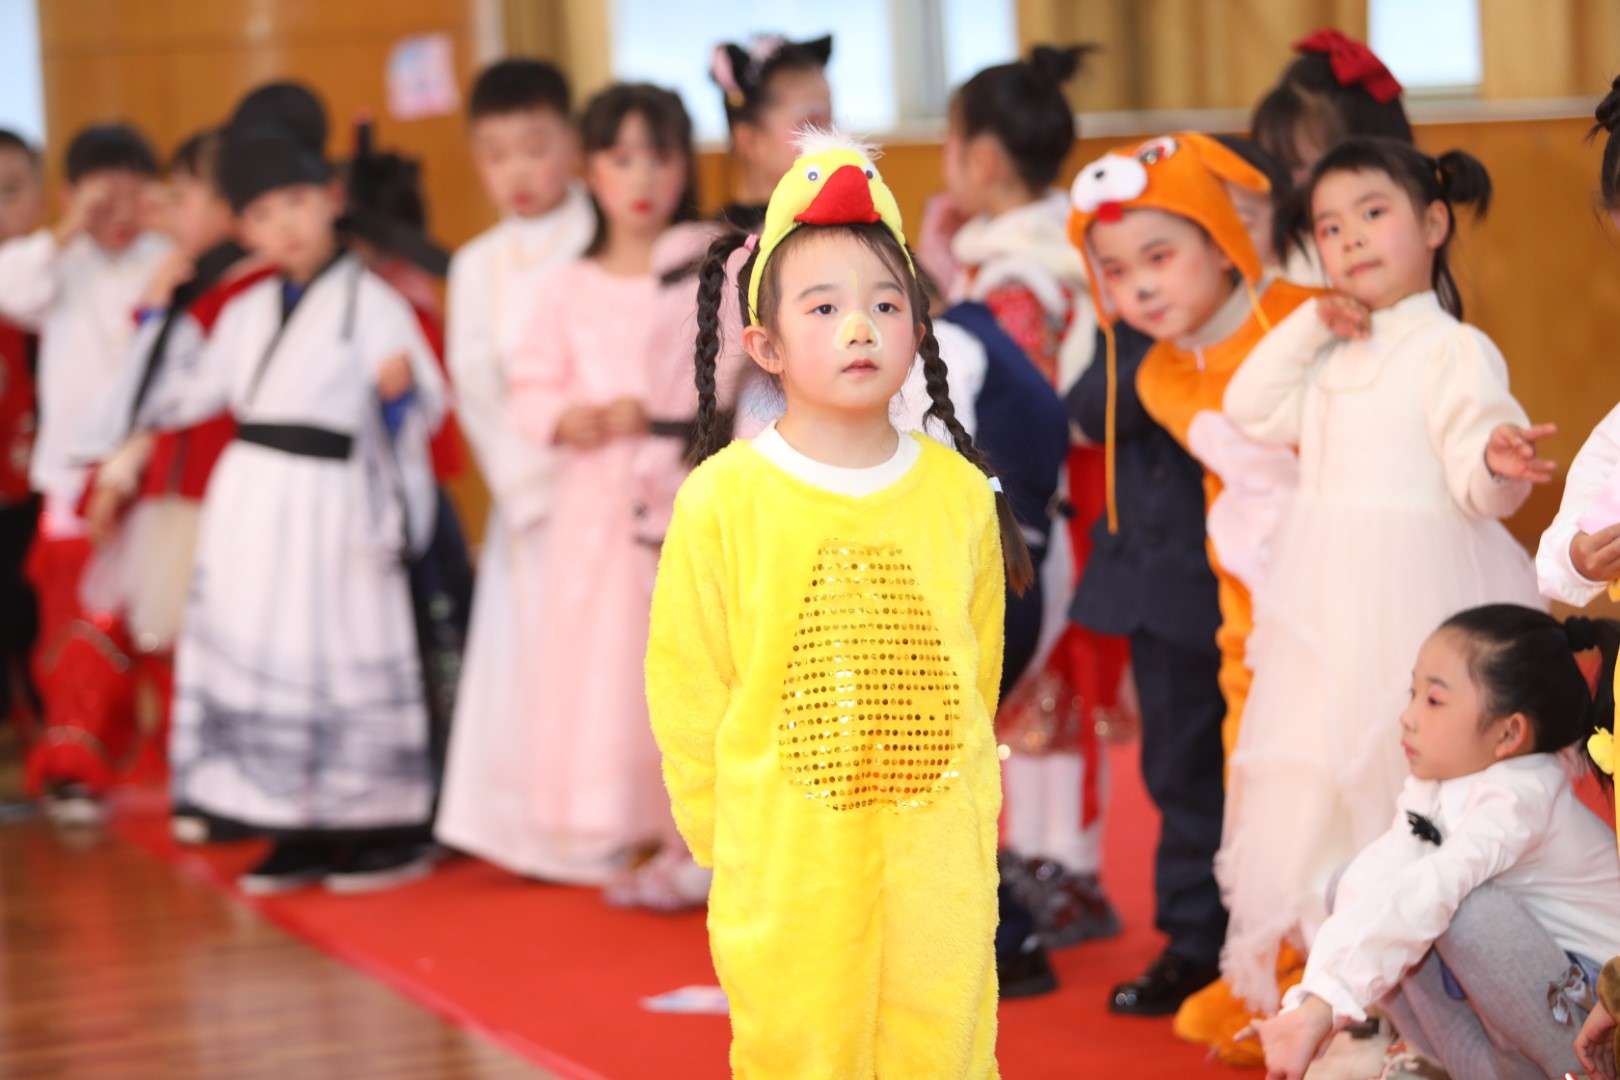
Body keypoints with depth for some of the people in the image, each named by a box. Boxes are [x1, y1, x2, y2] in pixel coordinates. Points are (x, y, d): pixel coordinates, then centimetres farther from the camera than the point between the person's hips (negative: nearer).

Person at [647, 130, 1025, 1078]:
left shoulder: (961, 496, 3)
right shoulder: (724, 500, -5)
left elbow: (978, 680, 11)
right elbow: (688, 698, 0)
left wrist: (962, 832, 12)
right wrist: (737, 849, 3)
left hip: (939, 881, 2)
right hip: (786, 883, -2)